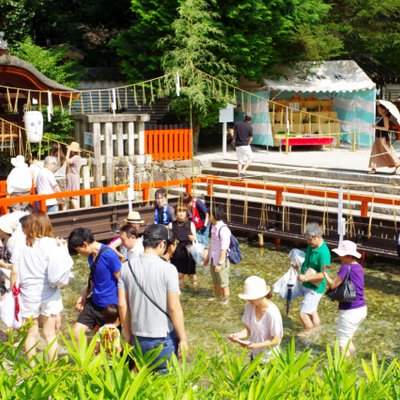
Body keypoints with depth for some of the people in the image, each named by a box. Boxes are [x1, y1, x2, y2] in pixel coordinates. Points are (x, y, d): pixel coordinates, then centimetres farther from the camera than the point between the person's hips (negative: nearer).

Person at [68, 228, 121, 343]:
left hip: (111, 307, -7)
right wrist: (84, 295, 9)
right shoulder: (91, 256, 4)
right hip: (94, 303, 8)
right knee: (76, 332, 3)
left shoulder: (109, 255, -21)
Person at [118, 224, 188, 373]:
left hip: (138, 338, 4)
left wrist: (128, 335, 12)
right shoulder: (168, 269, -15)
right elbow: (174, 308, -14)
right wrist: (183, 339, -5)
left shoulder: (126, 267, -3)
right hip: (164, 338, -4)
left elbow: (122, 305, 1)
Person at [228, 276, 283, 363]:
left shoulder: (272, 313, -27)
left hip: (269, 359, -5)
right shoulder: (250, 307, -11)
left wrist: (253, 345, -29)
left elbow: (275, 340, -20)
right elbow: (248, 329, -2)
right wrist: (237, 335, -23)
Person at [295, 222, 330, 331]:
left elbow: (323, 274, -28)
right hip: (307, 286, 9)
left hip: (315, 288, -9)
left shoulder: (324, 253, -25)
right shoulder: (311, 246, 2)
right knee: (312, 312, 20)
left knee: (303, 314, -8)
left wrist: (306, 278, -28)